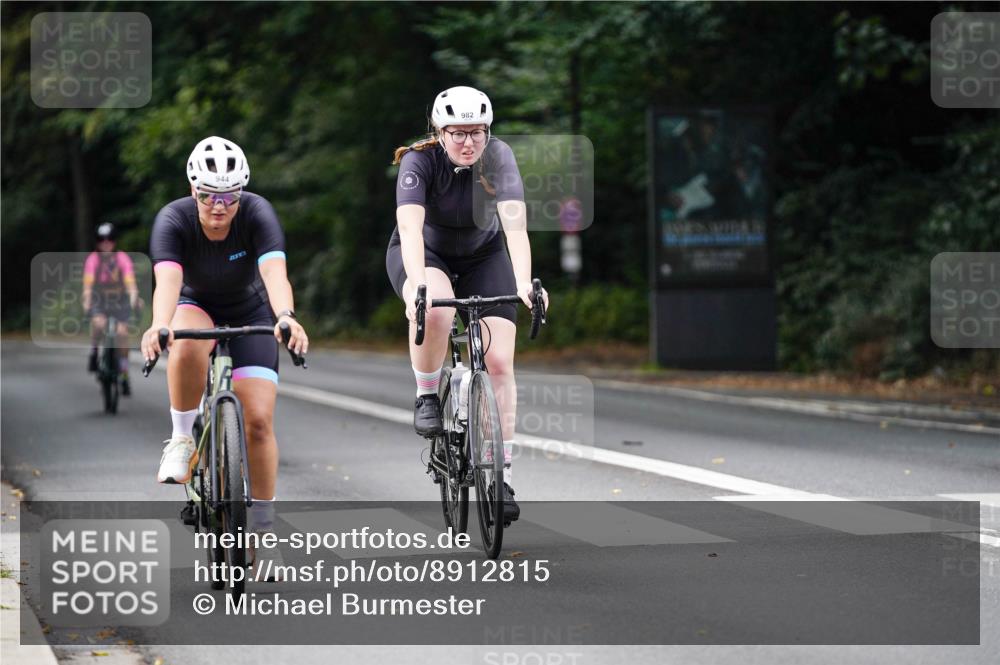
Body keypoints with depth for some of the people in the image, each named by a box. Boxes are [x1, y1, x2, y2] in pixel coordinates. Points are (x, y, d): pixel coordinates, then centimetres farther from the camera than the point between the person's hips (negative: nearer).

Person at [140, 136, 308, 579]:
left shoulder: (258, 214, -27)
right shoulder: (173, 220, -27)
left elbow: (275, 273, -43)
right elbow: (167, 280, -42)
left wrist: (286, 318, -63)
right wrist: (158, 327, -63)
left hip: (250, 315, 0)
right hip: (196, 307, 0)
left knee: (258, 420, -13)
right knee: (187, 345, -39)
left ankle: (263, 528, 1)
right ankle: (183, 439, -18)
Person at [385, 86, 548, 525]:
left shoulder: (498, 157, -24)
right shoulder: (420, 161, -27)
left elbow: (515, 224, -36)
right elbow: (411, 226, -41)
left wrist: (523, 282, -52)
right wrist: (418, 284, -57)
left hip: (483, 256, 2)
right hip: (423, 254, -2)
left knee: (500, 361, -12)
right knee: (435, 310, -38)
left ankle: (499, 474, -5)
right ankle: (426, 397, -13)